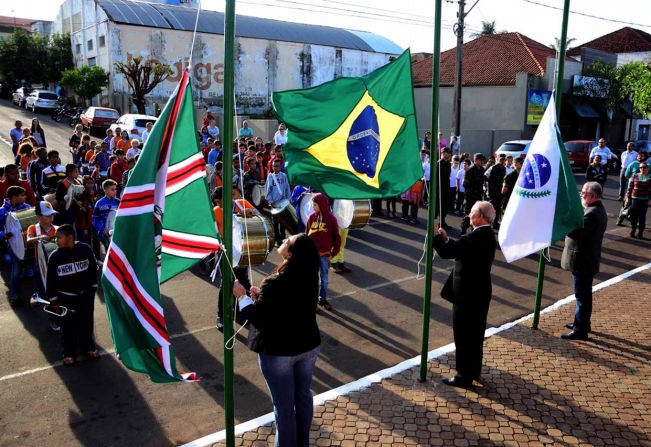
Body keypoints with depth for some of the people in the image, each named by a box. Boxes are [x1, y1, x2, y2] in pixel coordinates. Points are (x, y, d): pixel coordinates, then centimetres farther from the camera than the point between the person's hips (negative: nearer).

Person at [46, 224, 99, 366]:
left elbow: (93, 269, -1)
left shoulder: (85, 249, -14)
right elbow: (50, 279, -7)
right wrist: (53, 300, -5)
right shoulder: (55, 256, -14)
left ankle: (88, 346, 34)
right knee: (68, 325, 8)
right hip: (66, 296, -1)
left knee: (86, 322, 15)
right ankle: (68, 352, 24)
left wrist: (93, 288, 4)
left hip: (85, 293, 1)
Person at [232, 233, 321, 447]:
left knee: (284, 405, 11)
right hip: (309, 346, 7)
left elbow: (258, 319, -21)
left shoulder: (274, 283, -27)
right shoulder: (309, 278, -5)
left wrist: (242, 296, -8)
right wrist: (263, 296, 5)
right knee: (303, 396, 22)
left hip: (278, 352, -6)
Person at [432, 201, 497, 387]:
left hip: (467, 294, -10)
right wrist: (446, 239, 5)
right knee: (474, 334, 21)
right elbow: (460, 248, 12)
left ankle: (465, 376, 14)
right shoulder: (487, 235, 7)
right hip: (479, 292, 10)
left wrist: (436, 235, -10)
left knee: (463, 336, 3)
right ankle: (474, 370, 35)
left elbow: (446, 253, -24)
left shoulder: (475, 237, -25)